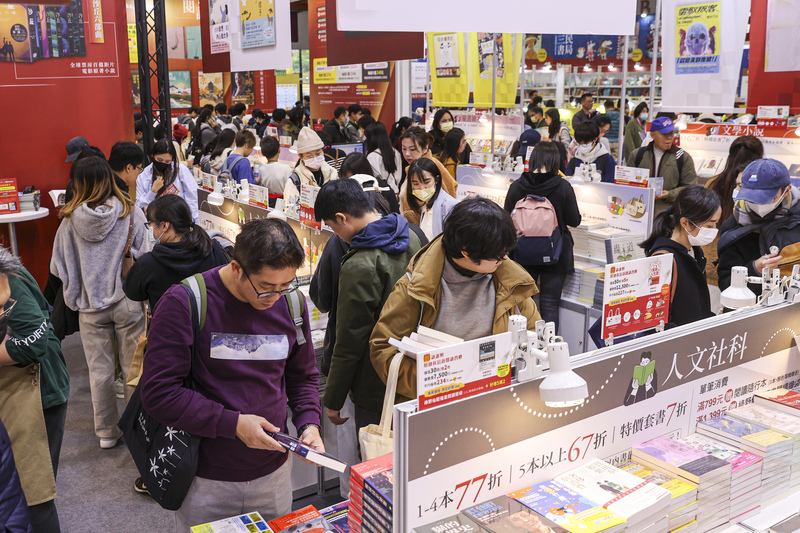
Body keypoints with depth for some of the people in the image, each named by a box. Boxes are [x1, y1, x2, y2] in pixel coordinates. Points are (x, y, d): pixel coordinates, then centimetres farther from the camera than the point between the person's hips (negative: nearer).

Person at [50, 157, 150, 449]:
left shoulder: (70, 220, -8)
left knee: (99, 371, 13)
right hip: (128, 302, -1)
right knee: (134, 368, 11)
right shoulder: (131, 213, -11)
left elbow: (58, 267, 1)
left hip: (90, 306, 1)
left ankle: (107, 432, 25)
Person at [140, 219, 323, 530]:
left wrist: (309, 423, -6)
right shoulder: (185, 303, -18)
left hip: (274, 472, 4)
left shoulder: (292, 303, -3)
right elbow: (158, 392, -18)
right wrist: (233, 424, -22)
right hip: (206, 481, -4)